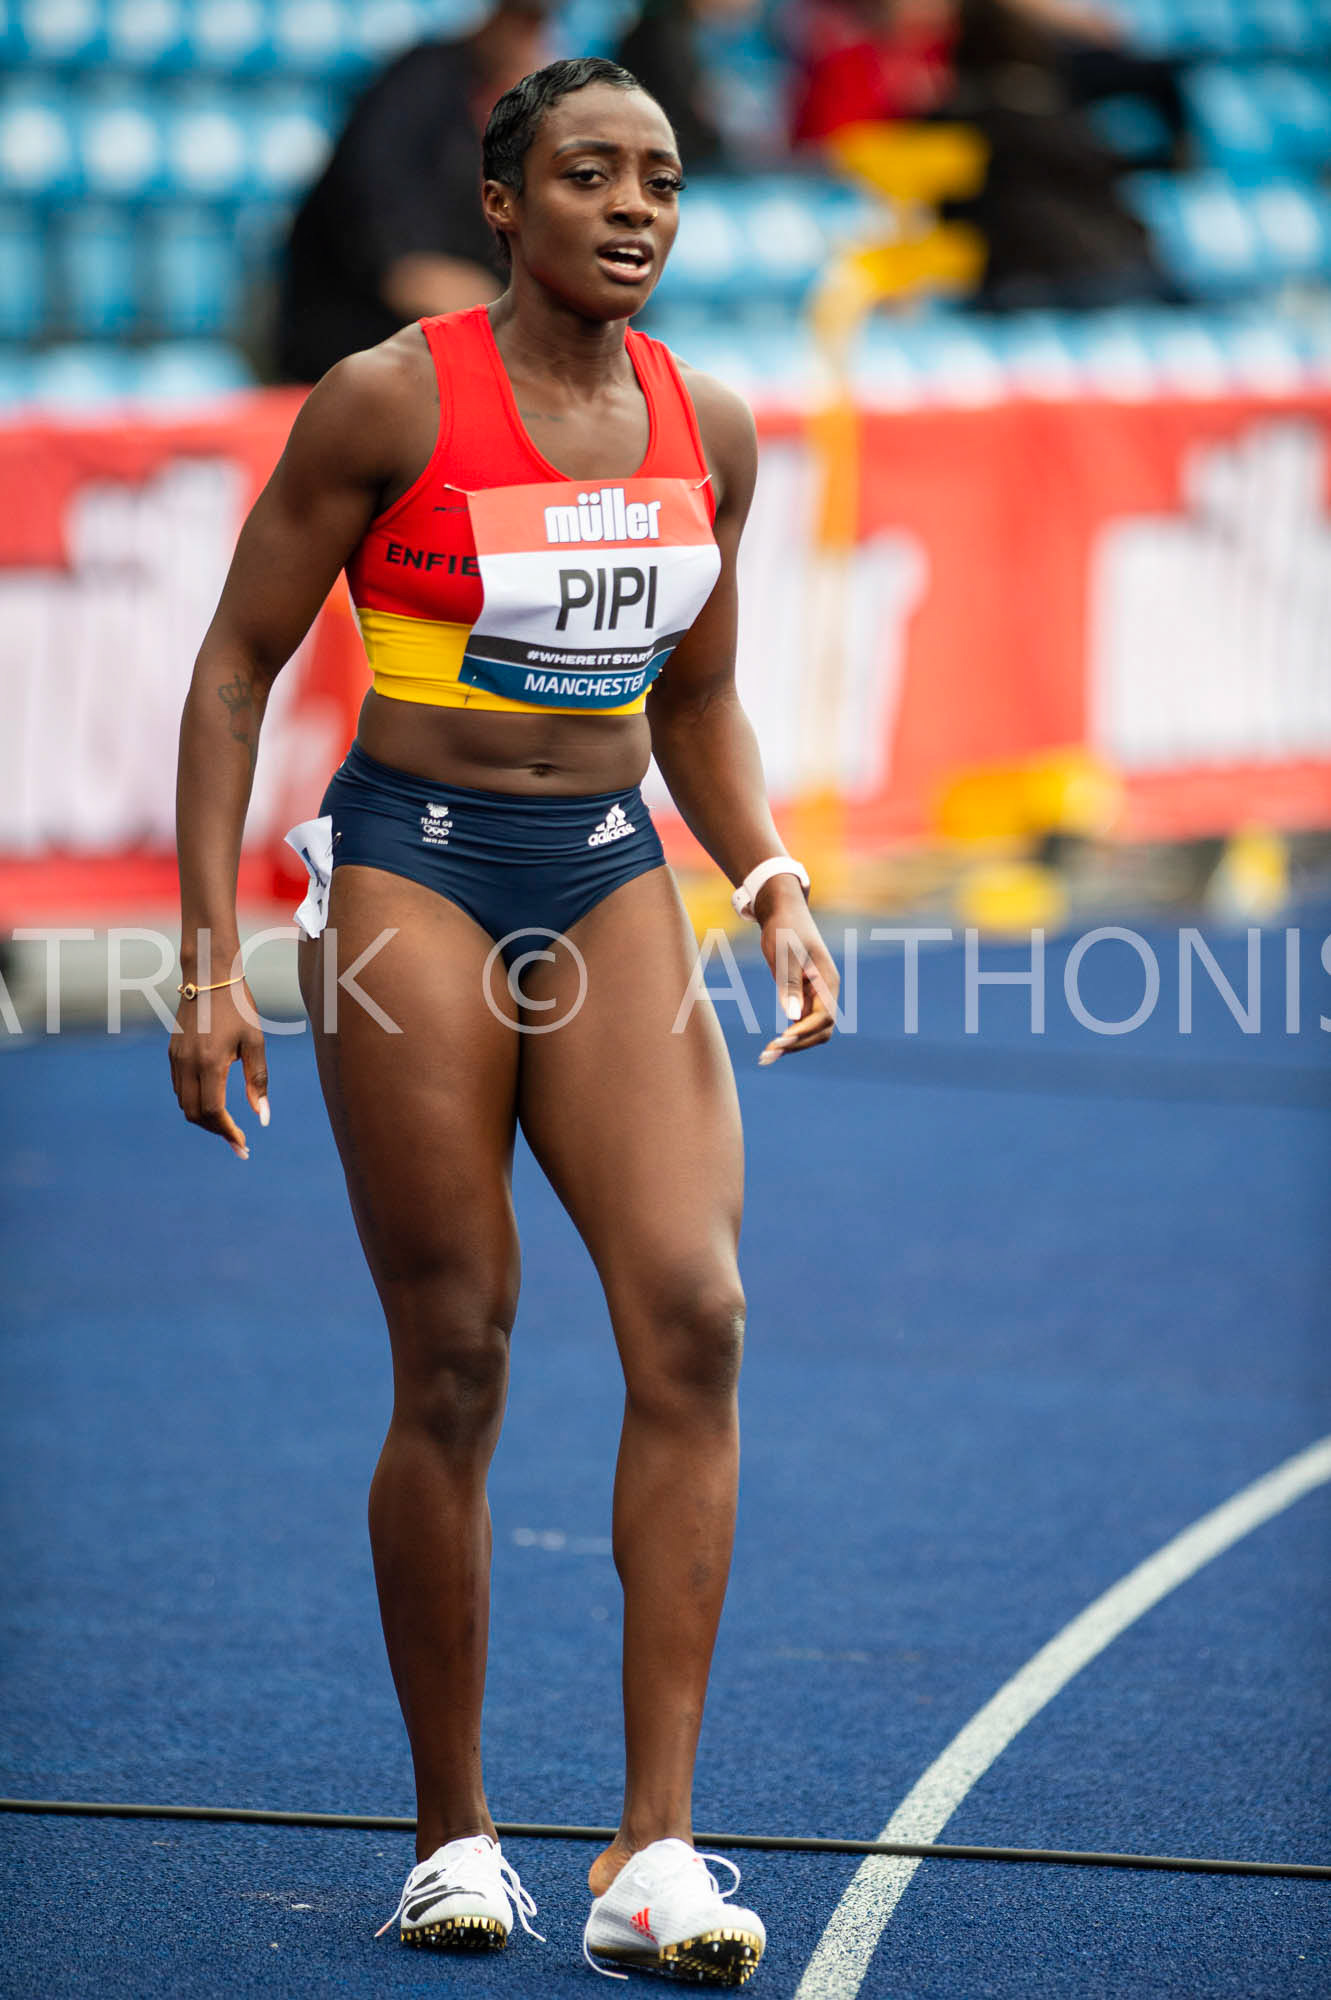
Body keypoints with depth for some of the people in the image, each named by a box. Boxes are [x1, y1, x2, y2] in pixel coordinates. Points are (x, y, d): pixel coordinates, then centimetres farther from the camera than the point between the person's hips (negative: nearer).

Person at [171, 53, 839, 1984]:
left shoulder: (710, 429, 6)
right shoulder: (388, 403, -8)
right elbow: (238, 664, -3)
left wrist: (775, 885, 4)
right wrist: (208, 954, -8)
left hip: (613, 884, 4)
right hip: (414, 878, -4)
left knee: (693, 1313, -14)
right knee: (455, 1369, -4)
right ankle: (453, 1835, 12)